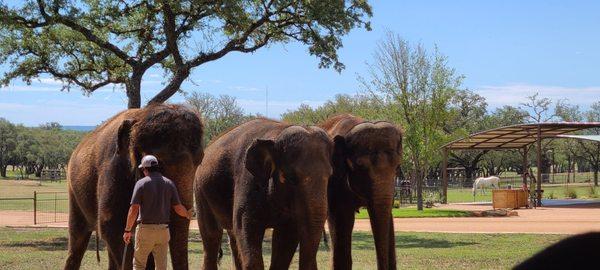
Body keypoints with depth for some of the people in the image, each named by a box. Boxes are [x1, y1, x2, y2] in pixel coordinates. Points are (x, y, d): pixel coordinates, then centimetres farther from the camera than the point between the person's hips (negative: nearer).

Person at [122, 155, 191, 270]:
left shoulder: (141, 183, -6)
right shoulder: (169, 183, 4)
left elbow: (134, 210, -11)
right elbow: (178, 208, 3)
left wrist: (127, 230, -3)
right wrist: (188, 214, 25)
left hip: (145, 229, -3)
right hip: (163, 230, 3)